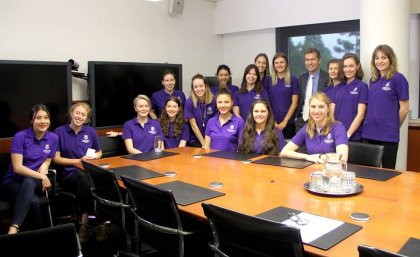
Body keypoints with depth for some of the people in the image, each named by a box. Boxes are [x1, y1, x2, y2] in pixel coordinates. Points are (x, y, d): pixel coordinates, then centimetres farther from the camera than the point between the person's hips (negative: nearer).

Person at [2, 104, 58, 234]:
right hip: (14, 182, -2)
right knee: (34, 201, -38)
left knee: (29, 182, -39)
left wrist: (44, 167, -9)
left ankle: (13, 228, -48)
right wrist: (42, 176, -21)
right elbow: (17, 168, -16)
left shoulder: (53, 138, 1)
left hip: (35, 182, 2)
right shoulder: (20, 136, -12)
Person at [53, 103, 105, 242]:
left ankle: (85, 221, -20)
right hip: (68, 173, -2)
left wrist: (92, 157, -1)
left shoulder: (91, 131, 12)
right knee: (83, 178, -37)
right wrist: (79, 160, -9)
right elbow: (56, 159, 1)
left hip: (89, 170, 2)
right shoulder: (59, 131, 4)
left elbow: (99, 153, 23)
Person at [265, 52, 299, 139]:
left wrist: (285, 121, -9)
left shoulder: (293, 80, 0)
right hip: (272, 123, 1)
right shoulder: (269, 81, 6)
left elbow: (294, 103, -3)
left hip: (288, 122, -1)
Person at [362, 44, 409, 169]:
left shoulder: (398, 78, -6)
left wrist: (393, 127, 3)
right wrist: (371, 124, 7)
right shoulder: (373, 80, 11)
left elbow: (404, 109, -6)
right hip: (369, 135, 5)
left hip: (388, 136, -5)